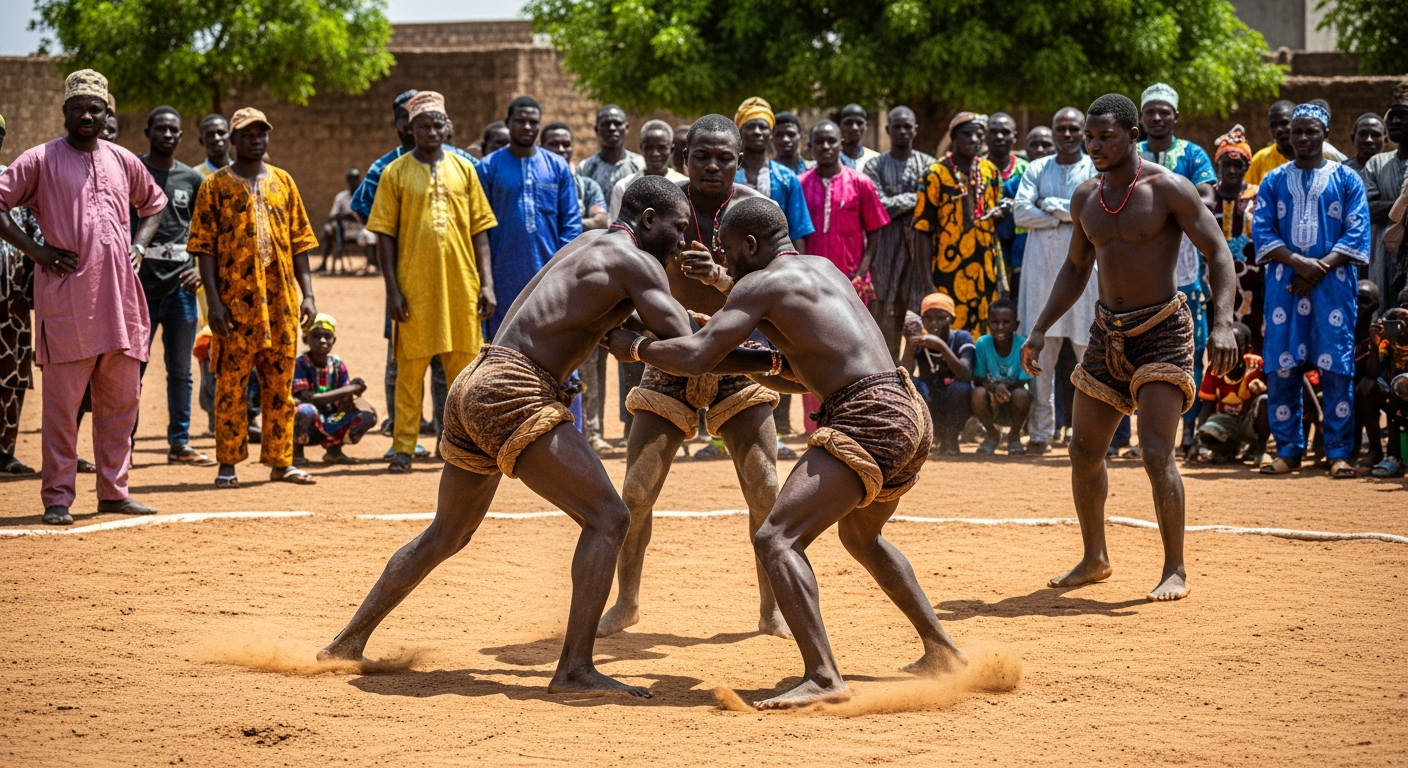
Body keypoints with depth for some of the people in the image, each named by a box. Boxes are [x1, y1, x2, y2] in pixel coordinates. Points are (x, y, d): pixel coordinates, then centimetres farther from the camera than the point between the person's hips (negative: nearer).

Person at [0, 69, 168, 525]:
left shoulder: (123, 162, 14)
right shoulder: (40, 160, -1)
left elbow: (154, 203, 29)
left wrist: (139, 245, 13)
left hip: (119, 297, 5)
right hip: (65, 298, -5)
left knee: (121, 401, 8)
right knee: (62, 403, -4)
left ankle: (114, 491, 17)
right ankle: (57, 499, 0)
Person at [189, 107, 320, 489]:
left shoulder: (282, 181, 12)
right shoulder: (216, 185, 0)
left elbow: (299, 242, 13)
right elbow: (204, 248, -4)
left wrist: (307, 293, 5)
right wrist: (214, 301, -12)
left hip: (281, 300, 4)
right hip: (236, 302, -4)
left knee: (280, 383, 6)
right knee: (231, 383, -1)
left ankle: (280, 460, 12)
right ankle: (227, 464, 4)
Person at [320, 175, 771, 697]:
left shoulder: (590, 243, 22)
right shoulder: (635, 262, -4)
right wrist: (766, 362, -2)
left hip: (474, 385, 10)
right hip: (514, 394, -10)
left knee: (446, 533, 24)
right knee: (607, 518, -10)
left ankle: (348, 643, 32)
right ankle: (575, 669, -16)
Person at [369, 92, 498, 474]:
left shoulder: (463, 169, 10)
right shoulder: (395, 173, 3)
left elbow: (480, 229, 10)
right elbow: (385, 234, 0)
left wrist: (486, 283, 2)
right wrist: (392, 289, -7)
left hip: (461, 285, 2)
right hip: (414, 287, -2)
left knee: (464, 367, 5)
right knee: (411, 368, 1)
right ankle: (403, 448, 4)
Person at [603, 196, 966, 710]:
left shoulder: (760, 284, -4)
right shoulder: (821, 266, 22)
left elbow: (696, 358, -13)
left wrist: (634, 347, 3)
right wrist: (721, 279, 42)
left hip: (866, 420, -10)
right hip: (909, 413, 10)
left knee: (776, 539, -17)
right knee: (861, 535, 34)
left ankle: (823, 678, -31)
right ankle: (941, 651, 38)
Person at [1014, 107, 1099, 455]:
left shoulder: (1096, 169, 7)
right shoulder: (1037, 169, 14)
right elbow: (1021, 211, 0)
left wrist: (1052, 205, -4)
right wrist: (1069, 215, -6)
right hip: (1041, 266, 2)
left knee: (1089, 348, -5)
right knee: (1041, 349, 1)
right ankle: (1040, 432, 6)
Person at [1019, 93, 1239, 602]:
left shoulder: (1167, 189, -11)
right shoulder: (1085, 199, 8)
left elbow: (1218, 253, -12)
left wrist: (1223, 323, -25)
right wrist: (1040, 330, 13)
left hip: (1163, 331, -7)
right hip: (1107, 332, 7)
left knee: (1156, 453, -16)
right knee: (1084, 452, 10)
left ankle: (1175, 570, -5)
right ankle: (1095, 560, 28)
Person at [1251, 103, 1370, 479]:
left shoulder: (1346, 179, 8)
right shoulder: (1273, 182, 13)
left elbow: (1356, 233, 0)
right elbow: (1262, 231, 3)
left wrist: (1320, 268, -13)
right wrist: (1299, 263, -13)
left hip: (1333, 283, -2)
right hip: (1284, 283, 2)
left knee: (1336, 367, -6)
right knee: (1281, 368, -1)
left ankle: (1339, 452, -2)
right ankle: (1288, 450, 7)